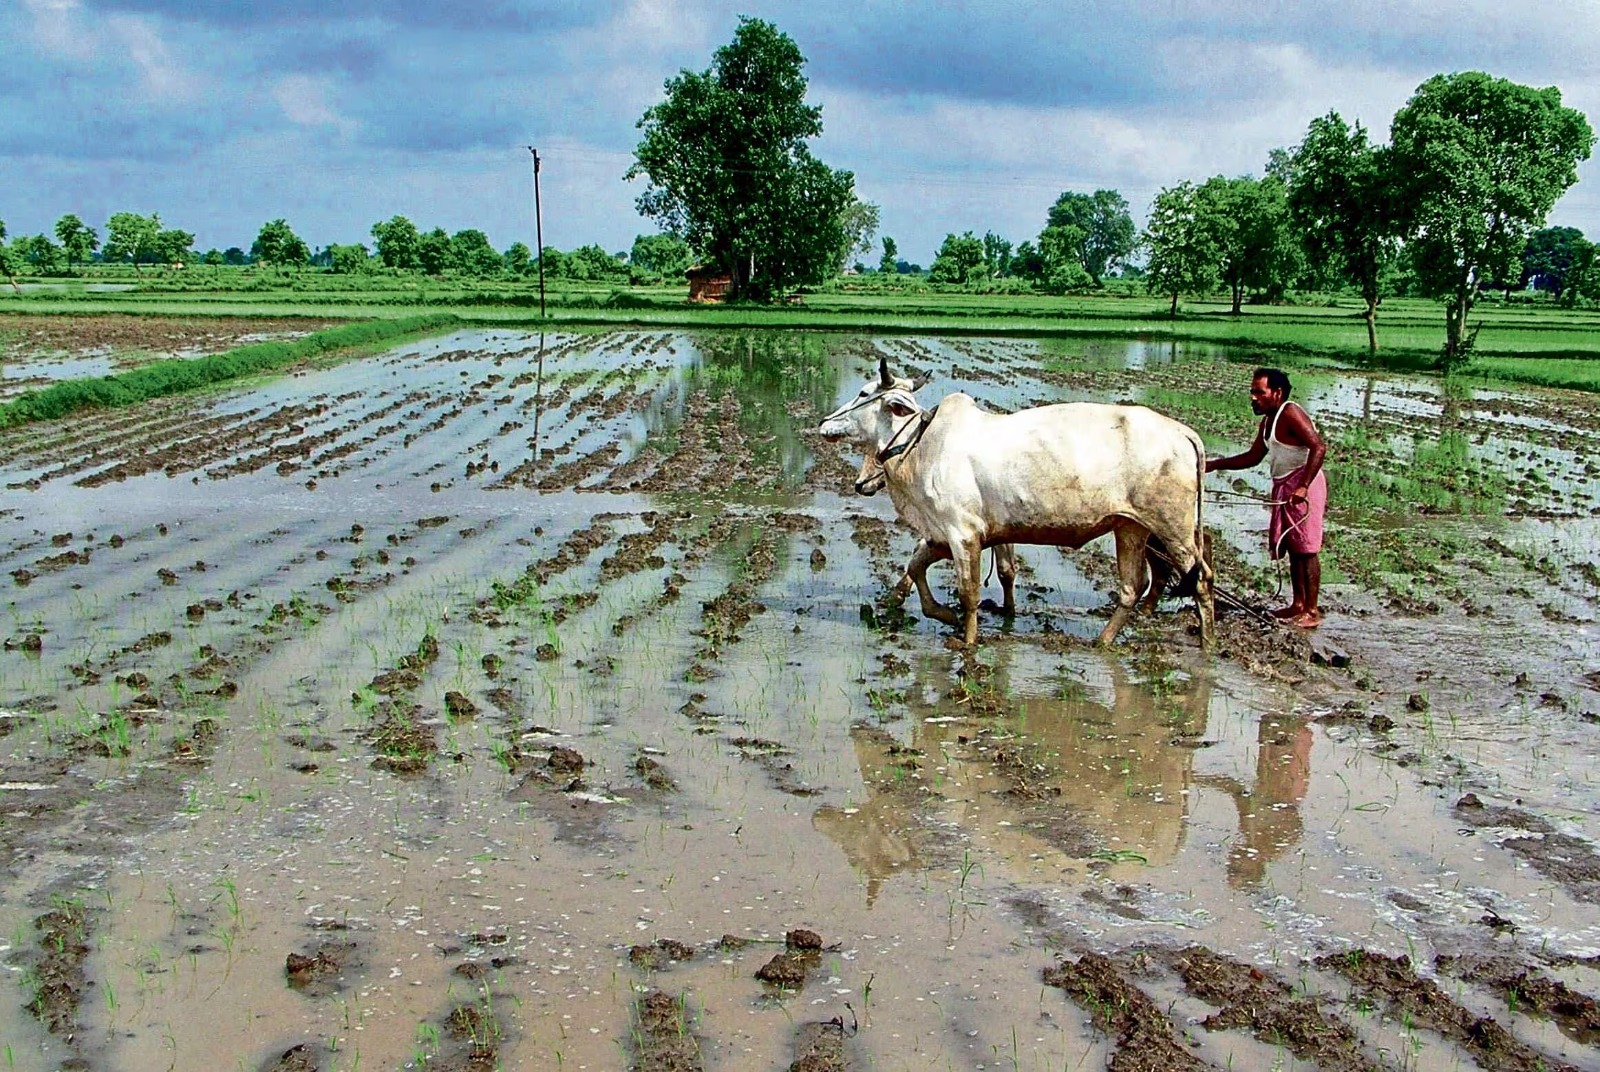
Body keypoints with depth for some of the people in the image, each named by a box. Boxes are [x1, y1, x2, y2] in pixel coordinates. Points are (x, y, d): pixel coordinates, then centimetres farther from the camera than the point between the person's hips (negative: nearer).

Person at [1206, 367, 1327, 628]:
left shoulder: (1291, 414, -15)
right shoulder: (1267, 422, 14)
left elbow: (1319, 447, -24)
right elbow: (1253, 457, 24)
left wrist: (1303, 487, -31)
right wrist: (1215, 465, 17)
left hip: (1303, 484, -10)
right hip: (1283, 487, 10)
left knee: (1306, 549, -7)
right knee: (1292, 548, 13)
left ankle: (1312, 611, -4)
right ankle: (1298, 604, 21)